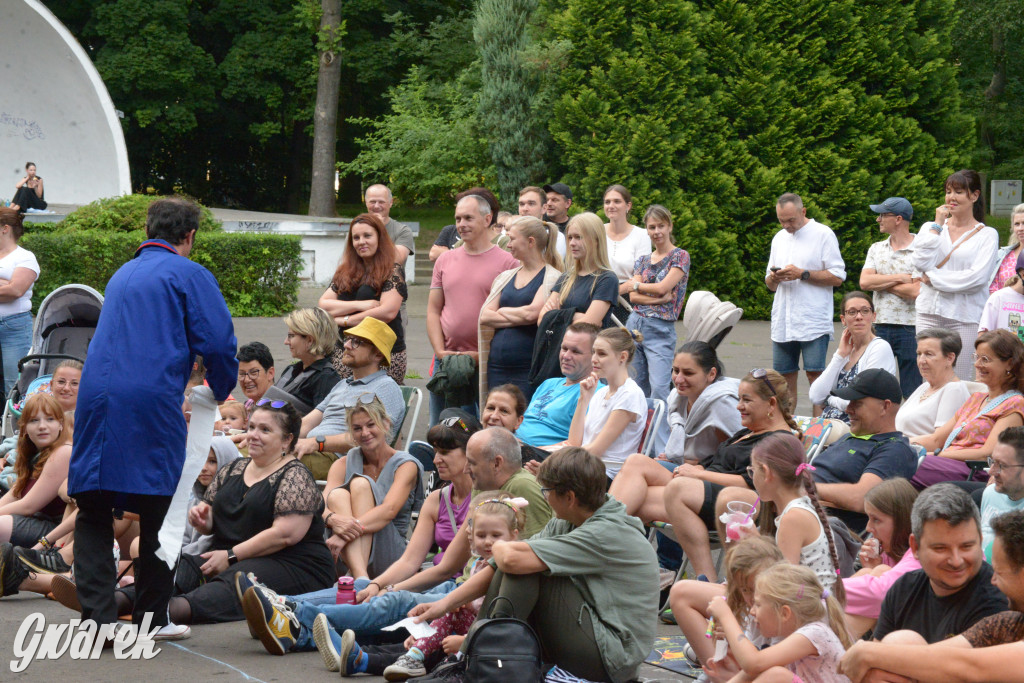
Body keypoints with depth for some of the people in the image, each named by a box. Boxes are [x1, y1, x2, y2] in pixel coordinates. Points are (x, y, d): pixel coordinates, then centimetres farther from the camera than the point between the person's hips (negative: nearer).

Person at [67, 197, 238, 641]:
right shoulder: (190, 275, 4)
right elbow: (218, 342, -5)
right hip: (153, 401, -5)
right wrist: (222, 393, 15)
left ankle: (98, 616, -4)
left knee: (93, 511, 6)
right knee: (158, 512, 8)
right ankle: (151, 617, 13)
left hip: (97, 397, 5)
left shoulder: (121, 276, 24)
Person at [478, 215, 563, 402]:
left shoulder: (552, 278, -3)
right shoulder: (505, 277, 17)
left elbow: (532, 313, -15)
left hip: (529, 369, -6)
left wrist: (503, 311, 1)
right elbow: (485, 316, 7)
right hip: (497, 365, 6)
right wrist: (519, 317, -6)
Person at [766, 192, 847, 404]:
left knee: (814, 374, -9)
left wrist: (802, 274, -13)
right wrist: (773, 278, -2)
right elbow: (770, 285, 22)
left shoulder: (823, 234, 0)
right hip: (782, 321, 6)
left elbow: (837, 277, -6)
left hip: (813, 322, -6)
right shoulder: (779, 238, 19)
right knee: (784, 377, 4)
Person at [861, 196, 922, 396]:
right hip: (880, 326, 5)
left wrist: (880, 282, -6)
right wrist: (900, 278, -9)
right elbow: (864, 282, -1)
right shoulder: (876, 249, 13)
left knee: (912, 391, -1)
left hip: (909, 328, -5)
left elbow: (914, 291, -17)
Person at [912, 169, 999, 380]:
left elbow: (978, 277, -10)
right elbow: (921, 262, -3)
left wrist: (933, 278, -6)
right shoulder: (931, 228, 13)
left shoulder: (987, 235, 3)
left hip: (965, 317, -3)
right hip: (930, 313, 3)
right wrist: (937, 226, 0)